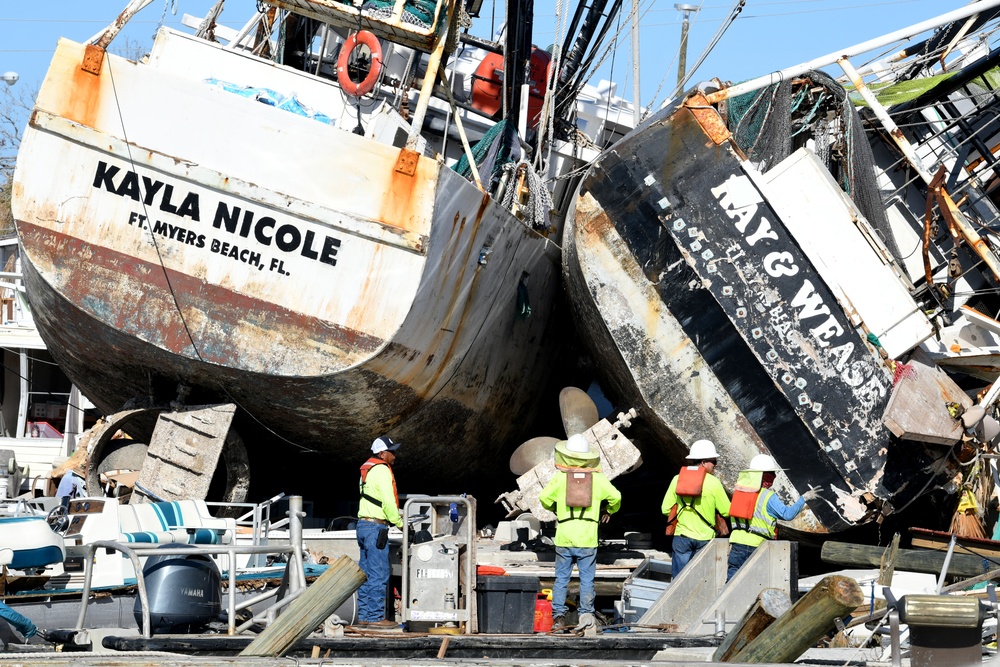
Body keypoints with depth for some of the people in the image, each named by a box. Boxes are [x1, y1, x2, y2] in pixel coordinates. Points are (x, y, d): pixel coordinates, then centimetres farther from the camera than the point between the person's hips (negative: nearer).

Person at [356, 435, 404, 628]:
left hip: (364, 524, 10)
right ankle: (375, 616, -7)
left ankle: (363, 616, 13)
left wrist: (396, 515, 14)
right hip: (376, 527, -10)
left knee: (366, 574, 11)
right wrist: (400, 523, -6)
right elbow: (388, 501, -17)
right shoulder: (381, 470, -12)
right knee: (379, 574, -7)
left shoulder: (367, 469, 19)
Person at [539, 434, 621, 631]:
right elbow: (615, 497, -1)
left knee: (561, 578, 6)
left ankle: (558, 616, 1)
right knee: (587, 579, 4)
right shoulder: (597, 478, 3)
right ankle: (586, 613, -4)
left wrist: (555, 509, 14)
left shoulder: (560, 477, 1)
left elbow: (544, 498, -7)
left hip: (564, 538, 0)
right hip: (588, 539, 0)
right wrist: (608, 511, 19)